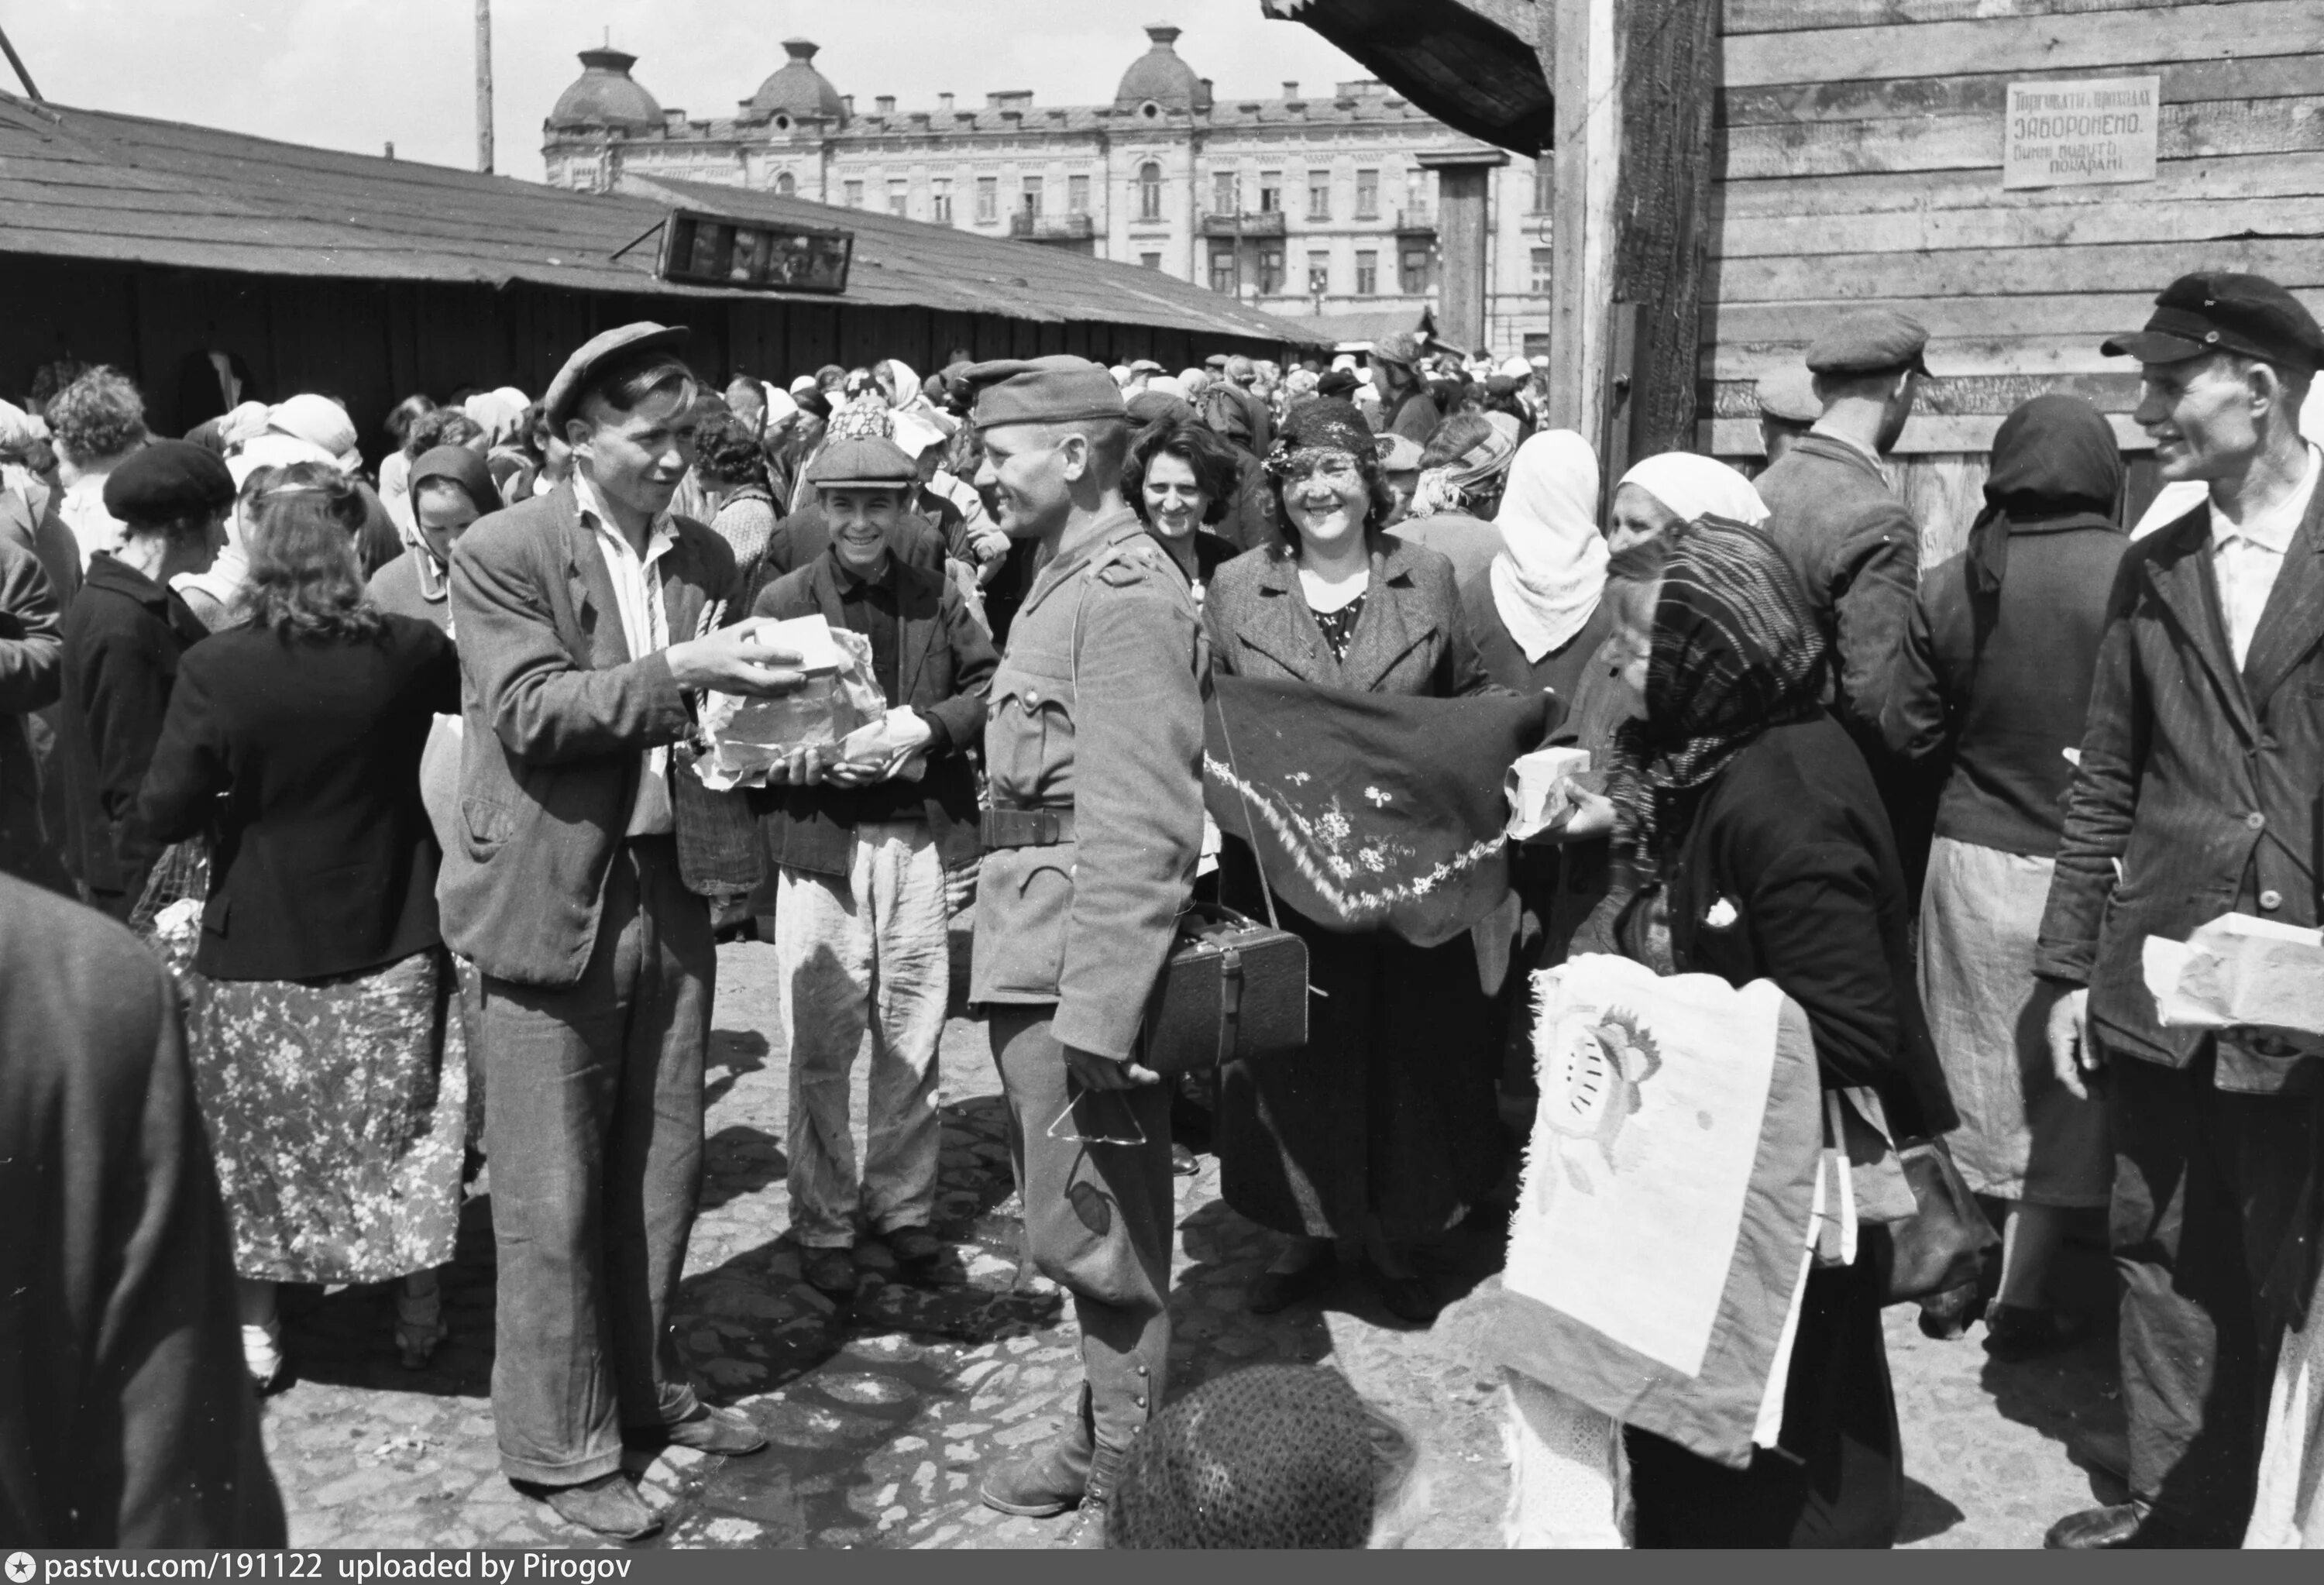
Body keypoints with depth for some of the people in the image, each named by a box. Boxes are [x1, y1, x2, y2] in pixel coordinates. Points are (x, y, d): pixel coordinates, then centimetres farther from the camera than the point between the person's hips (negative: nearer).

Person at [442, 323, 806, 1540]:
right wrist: (674, 673, -26)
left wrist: (755, 702, -3)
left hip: (670, 895, 6)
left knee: (660, 1176, 14)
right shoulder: (502, 553, -6)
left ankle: (643, 1390, 32)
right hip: (551, 908, -5)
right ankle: (561, 1446, 15)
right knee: (552, 1200, 2)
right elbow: (530, 713, -17)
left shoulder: (706, 559, 11)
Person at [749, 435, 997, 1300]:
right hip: (819, 838, -2)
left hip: (924, 838, 2)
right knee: (819, 1048, 1)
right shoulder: (782, 602, 3)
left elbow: (995, 687, 7)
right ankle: (822, 1223, 14)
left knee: (913, 1036, 9)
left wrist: (928, 726, -9)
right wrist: (808, 756, -18)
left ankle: (902, 1204, 23)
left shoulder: (939, 599, 11)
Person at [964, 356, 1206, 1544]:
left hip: (1083, 969, -9)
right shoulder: (1065, 580, 14)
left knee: (1098, 1232, 2)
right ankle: (1103, 1434, 36)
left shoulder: (1126, 597, -17)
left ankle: (1133, 1496, 17)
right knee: (1078, 1224, 20)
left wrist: (1095, 1019, -24)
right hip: (1035, 955, 9)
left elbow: (1142, 833, -23)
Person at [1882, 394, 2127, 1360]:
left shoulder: (1954, 586, -7)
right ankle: (2021, 1298, 15)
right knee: (2062, 1085, 9)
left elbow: (1905, 734, -1)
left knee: (1977, 1073, 17)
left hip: (1976, 854, 2)